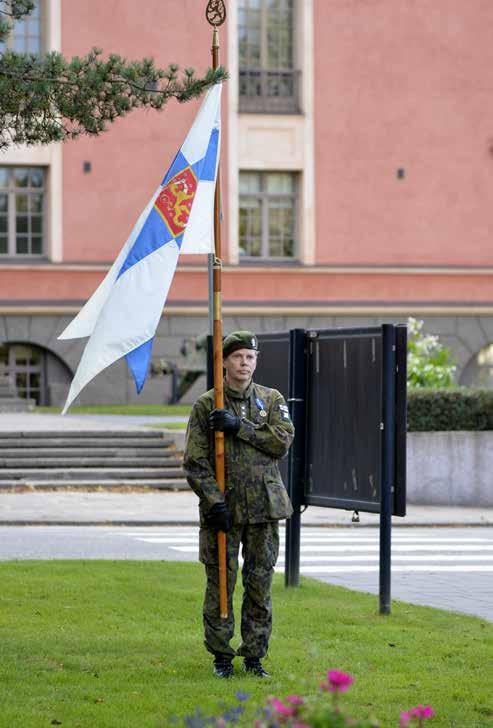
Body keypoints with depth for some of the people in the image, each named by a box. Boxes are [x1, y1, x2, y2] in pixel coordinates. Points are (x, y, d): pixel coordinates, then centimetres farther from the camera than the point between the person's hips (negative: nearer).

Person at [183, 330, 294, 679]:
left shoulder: (272, 400, 8)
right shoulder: (205, 406, 2)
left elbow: (283, 441, -8)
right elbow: (195, 462, -2)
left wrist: (239, 427, -15)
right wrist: (214, 502, -12)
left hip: (264, 506, 2)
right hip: (223, 507, -2)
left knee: (260, 584, 4)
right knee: (221, 582, 1)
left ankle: (255, 656, 12)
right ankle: (221, 656, 11)